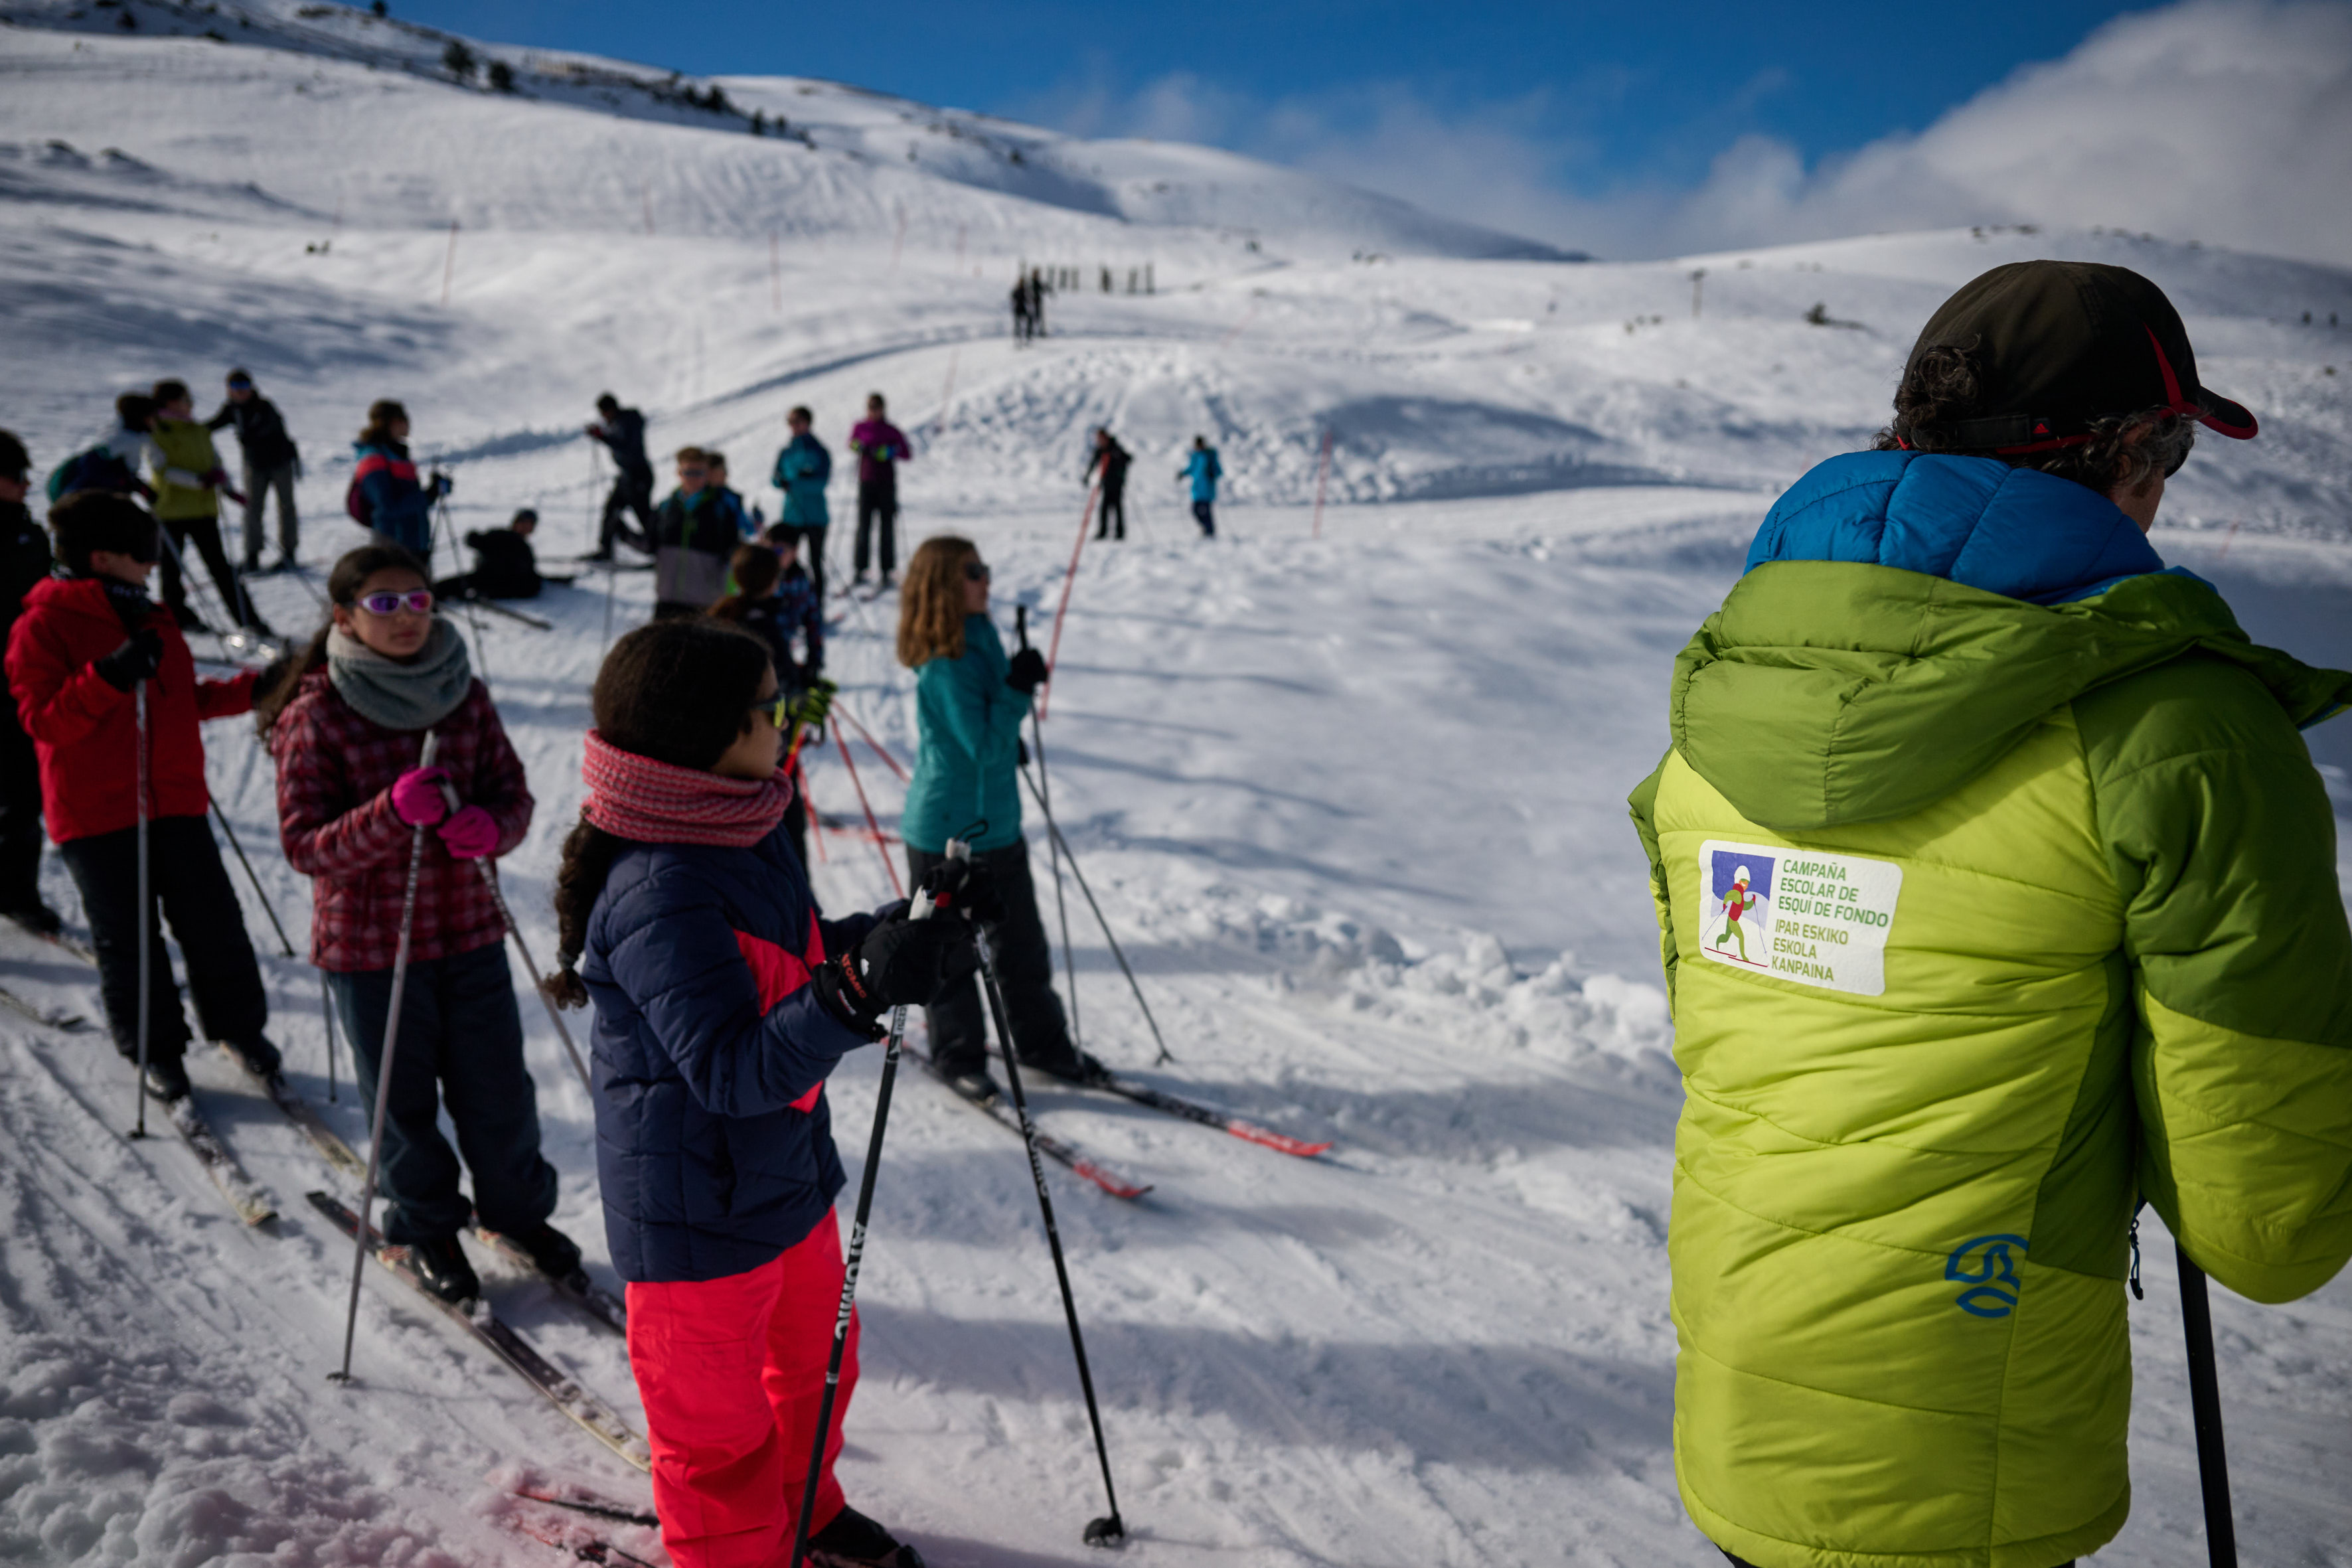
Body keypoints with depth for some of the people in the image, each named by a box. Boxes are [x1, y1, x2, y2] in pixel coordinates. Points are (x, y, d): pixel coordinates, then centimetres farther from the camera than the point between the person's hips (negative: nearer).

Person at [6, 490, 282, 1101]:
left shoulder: (152, 619, 14)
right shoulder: (43, 625, -7)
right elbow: (44, 720, -14)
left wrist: (255, 687, 12)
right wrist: (108, 677, -27)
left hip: (176, 802, 5)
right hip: (95, 815, -5)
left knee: (212, 919, 7)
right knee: (128, 937, 5)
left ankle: (239, 1024, 24)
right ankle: (156, 1050, 19)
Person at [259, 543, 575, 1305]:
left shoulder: (465, 696, 0)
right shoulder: (314, 716, -10)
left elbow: (513, 793, 3)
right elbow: (305, 845, -13)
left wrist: (491, 826, -21)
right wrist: (391, 812, -30)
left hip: (470, 931, 3)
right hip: (369, 947, -2)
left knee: (498, 1089, 11)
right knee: (404, 1099, 13)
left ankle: (520, 1210, 36)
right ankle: (429, 1228, 37)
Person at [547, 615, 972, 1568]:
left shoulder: (748, 832, -2)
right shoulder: (657, 896, -31)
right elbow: (732, 1068, -34)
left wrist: (898, 928, -1)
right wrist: (861, 990, -45)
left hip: (787, 1174, 10)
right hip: (699, 1212, -9)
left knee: (813, 1364, 29)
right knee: (718, 1419, 14)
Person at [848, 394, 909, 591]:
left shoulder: (891, 431, -1)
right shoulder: (861, 427, 5)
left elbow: (907, 453, -1)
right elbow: (852, 443, 18)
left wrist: (888, 452, -17)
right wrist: (858, 446, -5)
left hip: (886, 485, -1)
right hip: (866, 484, 1)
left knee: (887, 527, -1)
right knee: (863, 526, -2)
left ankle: (887, 572, 4)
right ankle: (860, 569, 4)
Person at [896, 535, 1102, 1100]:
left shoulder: (980, 639, 6)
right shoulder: (943, 666, -23)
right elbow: (984, 746, -26)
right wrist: (1018, 690, -25)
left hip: (998, 823, 9)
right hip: (947, 831, -9)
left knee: (1023, 942, 17)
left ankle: (1042, 1041, 31)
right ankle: (957, 1054, 24)